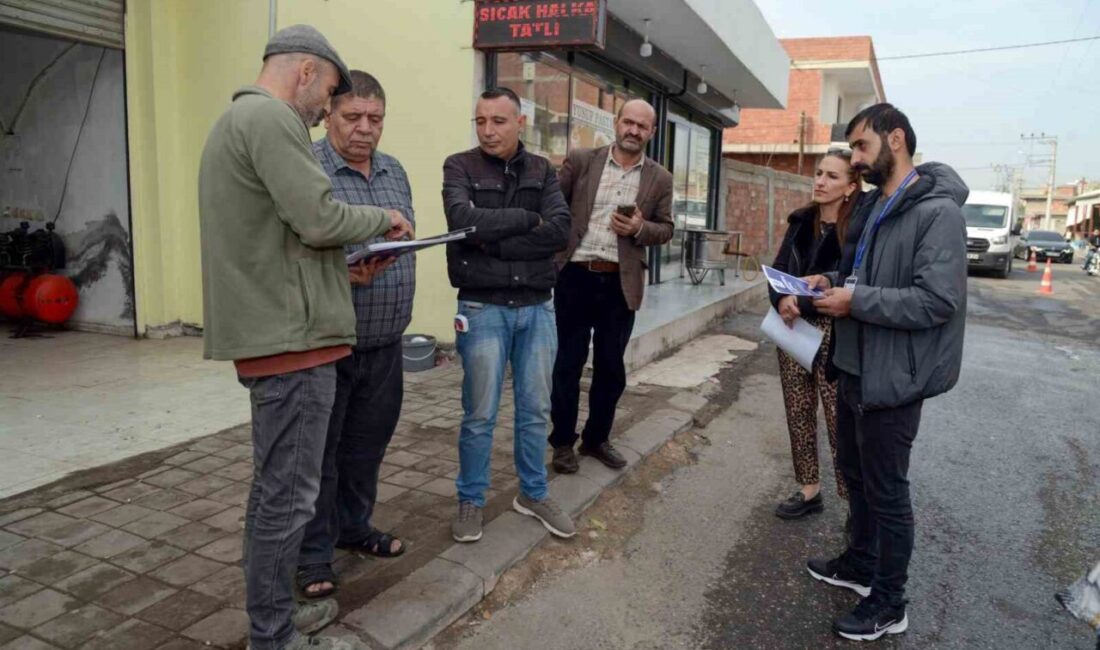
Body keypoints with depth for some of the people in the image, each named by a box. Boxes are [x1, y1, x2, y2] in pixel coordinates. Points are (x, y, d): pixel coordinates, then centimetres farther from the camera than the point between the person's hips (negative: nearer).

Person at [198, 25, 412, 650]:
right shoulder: (270, 116, -12)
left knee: (276, 485, 18)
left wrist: (345, 269, 16)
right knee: (289, 493, -1)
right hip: (291, 336, -11)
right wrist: (383, 218, -3)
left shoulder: (238, 118, 21)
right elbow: (319, 220, -20)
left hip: (270, 330, 11)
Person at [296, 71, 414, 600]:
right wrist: (345, 275, -29)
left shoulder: (395, 172, 12)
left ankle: (354, 527, 38)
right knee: (318, 452, 6)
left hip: (384, 344, 7)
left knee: (367, 444, 18)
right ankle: (314, 554, 22)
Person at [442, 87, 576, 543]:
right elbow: (464, 221, -21)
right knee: (480, 415, 4)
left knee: (535, 410, 12)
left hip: (537, 308, 3)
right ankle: (471, 501, 22)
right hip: (483, 309, -3)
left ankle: (533, 494, 30)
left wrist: (495, 242, -14)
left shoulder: (542, 171, 7)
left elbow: (560, 231, -8)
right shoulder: (460, 167, -2)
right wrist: (527, 219, -12)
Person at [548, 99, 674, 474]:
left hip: (621, 283, 2)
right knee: (568, 362, 5)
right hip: (575, 276, -2)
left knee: (611, 366, 10)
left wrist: (640, 228, -12)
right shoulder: (580, 160, 2)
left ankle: (597, 438, 27)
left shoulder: (660, 179, 6)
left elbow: (666, 229, 9)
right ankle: (563, 441, 19)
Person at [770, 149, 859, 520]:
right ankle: (809, 490, 25)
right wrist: (782, 300, -12)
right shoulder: (802, 221, 9)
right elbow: (778, 269, 7)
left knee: (840, 420, -6)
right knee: (798, 413, 12)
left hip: (834, 333, -6)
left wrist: (803, 304, -20)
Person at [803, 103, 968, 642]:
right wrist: (832, 281, 3)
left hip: (893, 377, -9)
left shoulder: (938, 213, -19)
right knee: (854, 473, 22)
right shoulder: (872, 206, 10)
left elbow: (938, 301, -27)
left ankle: (889, 603, 22)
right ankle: (861, 565, 42)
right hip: (855, 366, 9)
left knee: (887, 491, 4)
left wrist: (855, 301, -24)